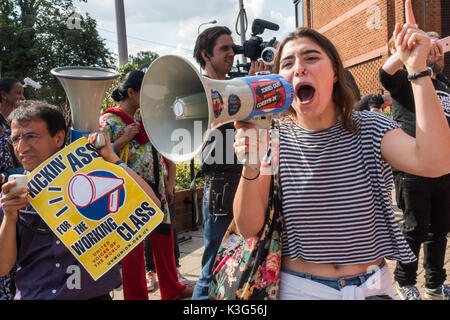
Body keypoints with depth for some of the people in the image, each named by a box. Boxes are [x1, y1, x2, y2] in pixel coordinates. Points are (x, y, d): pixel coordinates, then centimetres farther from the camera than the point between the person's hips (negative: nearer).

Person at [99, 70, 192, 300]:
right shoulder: (109, 120, -8)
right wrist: (124, 139, -19)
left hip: (154, 189, 7)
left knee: (164, 237, 14)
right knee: (133, 245, 3)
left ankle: (172, 289, 31)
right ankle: (136, 296, 21)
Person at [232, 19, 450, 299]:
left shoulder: (371, 128, -8)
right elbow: (249, 228, -14)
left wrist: (418, 69, -26)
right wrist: (250, 169, -32)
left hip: (372, 286, 1)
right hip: (299, 288, 0)